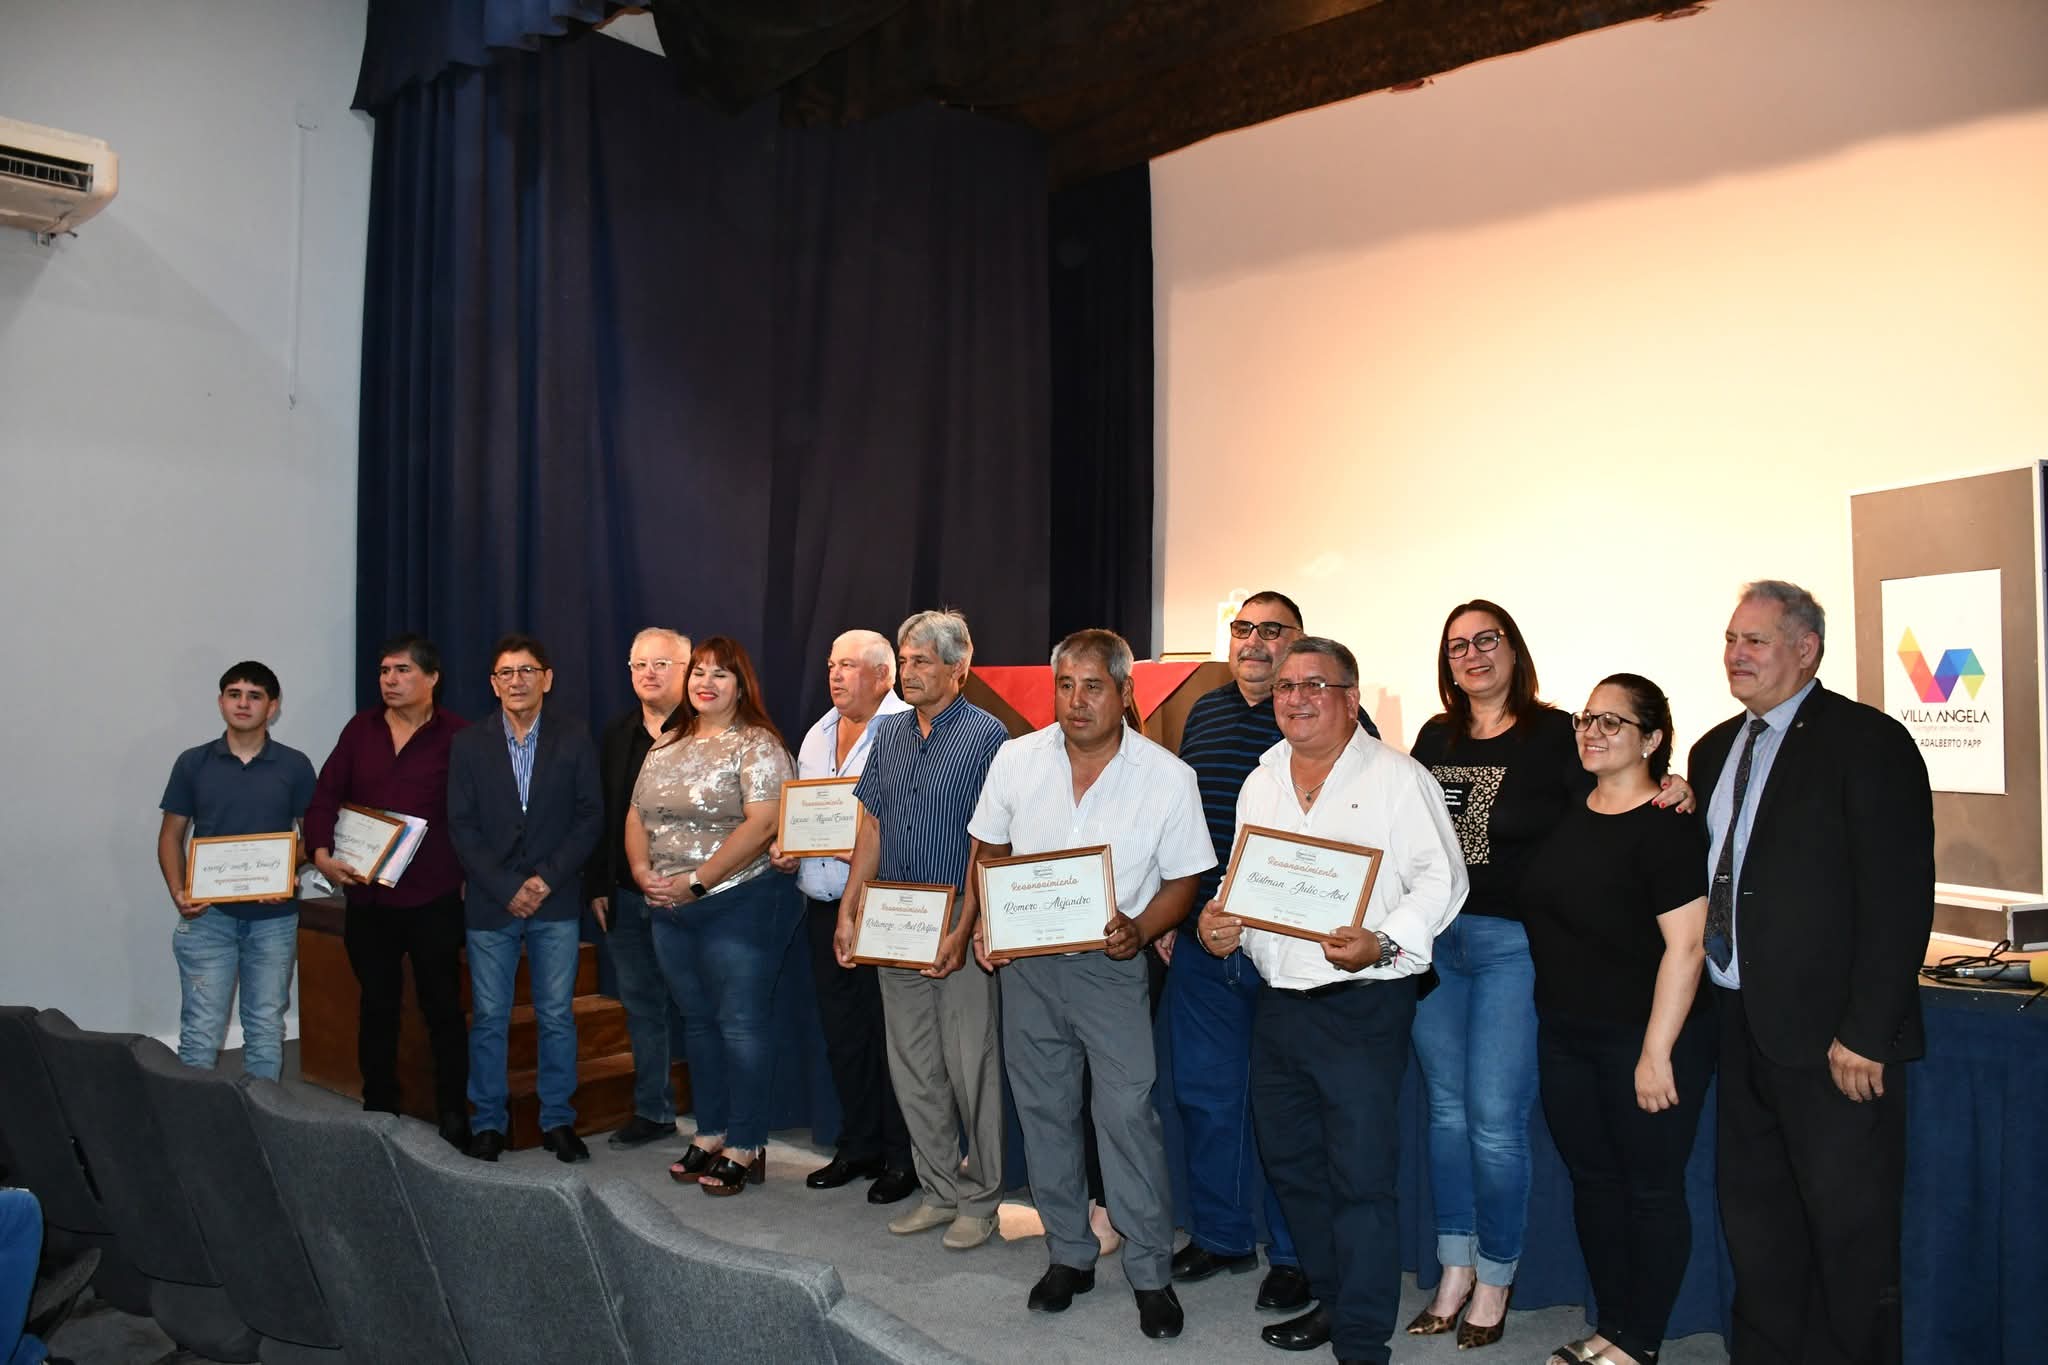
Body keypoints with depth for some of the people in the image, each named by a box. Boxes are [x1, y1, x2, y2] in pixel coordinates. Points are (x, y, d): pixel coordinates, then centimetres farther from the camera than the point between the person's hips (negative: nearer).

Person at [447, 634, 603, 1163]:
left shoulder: (573, 741, 2)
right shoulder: (468, 745, 3)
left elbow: (590, 817, -1)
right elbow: (462, 827, 0)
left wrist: (547, 880, -10)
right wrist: (507, 890, -9)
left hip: (556, 903, 0)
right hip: (490, 903, 0)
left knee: (557, 1016, 5)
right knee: (488, 1018, 6)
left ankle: (557, 1120, 17)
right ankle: (488, 1122, 19)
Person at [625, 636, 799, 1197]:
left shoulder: (757, 746, -10)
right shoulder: (666, 747, 13)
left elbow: (761, 825, -20)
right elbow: (638, 816, 15)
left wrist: (695, 882, -20)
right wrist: (642, 870, -4)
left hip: (738, 904, -7)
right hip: (671, 911, 7)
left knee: (739, 1023, -2)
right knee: (698, 1020, 15)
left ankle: (745, 1147, 9)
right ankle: (710, 1133, 27)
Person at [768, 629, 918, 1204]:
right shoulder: (818, 734, 17)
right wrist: (783, 848, 6)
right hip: (824, 905, 8)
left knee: (890, 1032, 0)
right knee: (841, 1032, 15)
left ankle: (902, 1157, 13)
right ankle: (857, 1147, 28)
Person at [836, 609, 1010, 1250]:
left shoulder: (985, 735, -8)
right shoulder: (888, 733, 11)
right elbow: (871, 828, 13)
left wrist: (962, 931, -17)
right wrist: (848, 911, 7)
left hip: (958, 925, -6)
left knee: (970, 1066, 2)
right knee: (912, 1068, 11)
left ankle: (980, 1199, 16)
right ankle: (940, 1190, 25)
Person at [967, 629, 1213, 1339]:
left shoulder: (1168, 777, -9)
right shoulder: (1016, 759, -2)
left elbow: (1182, 880, -2)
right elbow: (987, 849, 10)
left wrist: (1139, 928, -19)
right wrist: (986, 923, -4)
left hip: (1112, 966, -3)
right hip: (1026, 961, 3)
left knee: (1128, 1115, -5)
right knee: (1043, 1110, 12)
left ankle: (1151, 1273, 12)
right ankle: (1069, 1254, 30)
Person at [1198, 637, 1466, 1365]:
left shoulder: (1397, 778, -7)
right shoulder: (1260, 783, 13)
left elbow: (1440, 879, -12)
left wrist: (1382, 944, -26)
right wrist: (1220, 920, -1)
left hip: (1362, 1007, -7)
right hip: (1278, 1003, 7)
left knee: (1360, 1178, -2)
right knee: (1290, 1164, 17)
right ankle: (1333, 1298, 36)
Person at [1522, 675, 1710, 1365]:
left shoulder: (1668, 829, -15)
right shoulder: (1569, 817, 7)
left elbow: (1685, 946, -19)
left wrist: (1657, 1053, -20)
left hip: (1644, 1039, -7)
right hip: (1565, 1036, 7)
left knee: (1652, 1189, 7)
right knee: (1593, 1179, 15)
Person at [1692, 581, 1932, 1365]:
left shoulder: (1868, 742, -10)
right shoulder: (1715, 749, 13)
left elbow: (1900, 899, -15)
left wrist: (1866, 1033, -18)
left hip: (1832, 1035, -7)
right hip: (1742, 1026, 7)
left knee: (1849, 1226, 5)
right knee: (1754, 1214, 15)